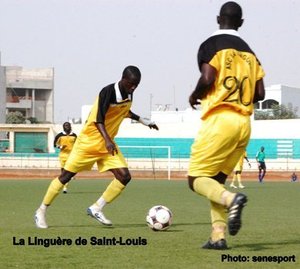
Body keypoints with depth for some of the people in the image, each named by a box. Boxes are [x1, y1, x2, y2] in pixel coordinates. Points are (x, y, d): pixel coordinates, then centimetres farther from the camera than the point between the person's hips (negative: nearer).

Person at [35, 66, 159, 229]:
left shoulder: (129, 94, 3)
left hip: (107, 144, 7)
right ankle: (41, 212, 11)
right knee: (66, 176, -2)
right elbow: (98, 119, -27)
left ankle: (96, 209, 0)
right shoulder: (108, 92, -21)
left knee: (124, 177, -9)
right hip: (89, 141, -7)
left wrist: (143, 121, 25)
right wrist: (107, 140, -39)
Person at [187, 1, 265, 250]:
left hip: (219, 119, -6)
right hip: (244, 123, 6)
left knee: (196, 179, -1)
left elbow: (207, 78, -17)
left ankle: (231, 199, -30)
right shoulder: (248, 52, 16)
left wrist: (195, 97, 3)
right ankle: (219, 236, 2)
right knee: (216, 179, 15)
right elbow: (260, 93, 10)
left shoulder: (211, 45, -2)